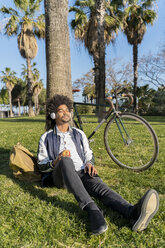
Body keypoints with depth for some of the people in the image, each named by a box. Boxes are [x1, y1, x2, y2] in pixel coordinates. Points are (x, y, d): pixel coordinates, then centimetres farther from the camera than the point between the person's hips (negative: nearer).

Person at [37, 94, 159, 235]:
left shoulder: (79, 134, 22)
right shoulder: (46, 138, 14)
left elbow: (88, 154, 22)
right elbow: (41, 165, 12)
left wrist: (89, 163, -3)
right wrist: (55, 163, -10)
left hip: (81, 172, 2)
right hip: (60, 175, -2)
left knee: (99, 185, -31)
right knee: (66, 161, -37)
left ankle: (133, 212, -59)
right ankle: (92, 209, -52)